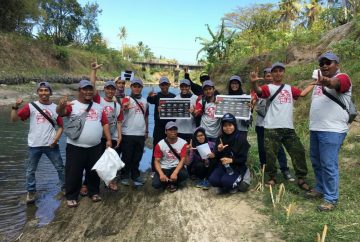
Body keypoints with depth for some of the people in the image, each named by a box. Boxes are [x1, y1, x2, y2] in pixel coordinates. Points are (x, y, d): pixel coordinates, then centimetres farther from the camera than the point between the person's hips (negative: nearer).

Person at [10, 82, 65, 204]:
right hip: (34, 145, 0)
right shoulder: (30, 106, -3)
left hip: (51, 145, 1)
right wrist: (16, 106, -25)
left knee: (60, 167, 10)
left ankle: (65, 188, 29)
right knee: (30, 170, 10)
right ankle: (31, 192, 28)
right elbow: (14, 119, -9)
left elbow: (61, 126, 5)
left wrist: (55, 139, -8)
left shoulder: (55, 108, 1)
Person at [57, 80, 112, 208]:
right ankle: (71, 197, 21)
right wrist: (61, 106, -47)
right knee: (74, 173, 5)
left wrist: (108, 139, 3)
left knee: (94, 171, 15)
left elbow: (105, 123, 11)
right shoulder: (72, 105, -5)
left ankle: (94, 192, 33)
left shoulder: (98, 107, 11)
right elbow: (60, 112, -24)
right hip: (76, 147, -4)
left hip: (95, 147, 4)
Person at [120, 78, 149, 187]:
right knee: (127, 156, 4)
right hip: (128, 134, -5)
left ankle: (135, 175, 26)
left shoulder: (144, 101, 12)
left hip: (141, 134, 5)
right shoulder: (127, 99, -5)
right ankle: (125, 176, 19)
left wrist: (146, 131, 18)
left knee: (137, 157, 13)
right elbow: (124, 108, -28)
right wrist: (125, 106, -51)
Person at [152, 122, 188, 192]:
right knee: (156, 184, -26)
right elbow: (156, 161, -7)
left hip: (176, 167, 0)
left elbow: (182, 160, -13)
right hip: (164, 168, 0)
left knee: (184, 174, -33)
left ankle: (173, 183, 3)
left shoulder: (183, 143, -7)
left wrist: (175, 173, -29)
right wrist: (161, 174, -27)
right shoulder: (160, 144, -6)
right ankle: (168, 182, 11)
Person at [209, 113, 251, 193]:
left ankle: (238, 183, 4)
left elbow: (243, 159, -10)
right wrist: (219, 151, -19)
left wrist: (231, 160, -27)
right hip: (223, 165, 4)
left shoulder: (241, 140, -9)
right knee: (212, 180, -22)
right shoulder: (220, 139, 3)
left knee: (225, 181, -29)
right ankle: (228, 185, 7)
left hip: (237, 167, -3)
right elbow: (216, 157, 4)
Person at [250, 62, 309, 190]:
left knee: (298, 151, 5)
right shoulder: (269, 88, -1)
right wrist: (253, 82, -43)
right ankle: (272, 177, 19)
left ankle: (301, 179, 16)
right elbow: (258, 90, -21)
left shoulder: (289, 88, 17)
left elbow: (302, 93, 27)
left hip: (288, 128, 5)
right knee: (270, 154, 0)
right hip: (272, 128, -4)